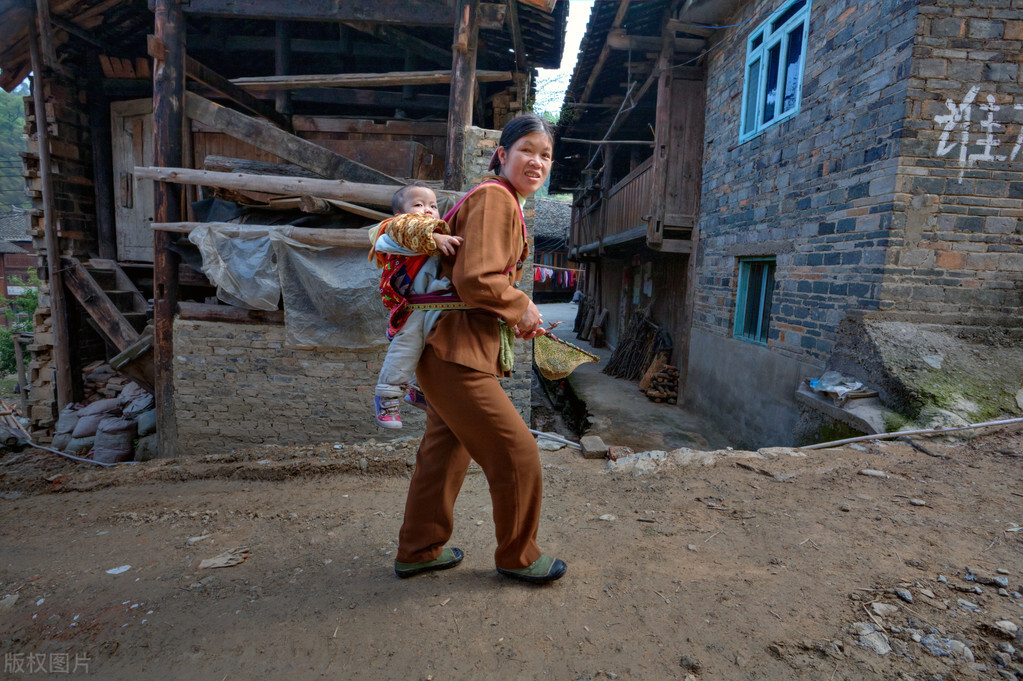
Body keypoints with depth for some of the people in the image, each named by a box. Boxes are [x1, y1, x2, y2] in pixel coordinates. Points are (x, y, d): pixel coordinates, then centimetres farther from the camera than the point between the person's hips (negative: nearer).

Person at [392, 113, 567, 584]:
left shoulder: (507, 203, 20)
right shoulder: (494, 197, -13)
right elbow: (476, 281, -24)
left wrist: (518, 316, 13)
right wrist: (521, 308, -9)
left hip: (453, 351, 11)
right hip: (457, 354, -11)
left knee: (444, 452, 20)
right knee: (516, 453, -1)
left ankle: (418, 551, 37)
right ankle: (517, 556, 22)